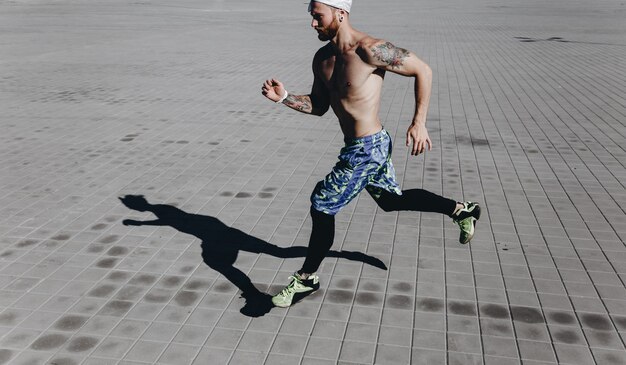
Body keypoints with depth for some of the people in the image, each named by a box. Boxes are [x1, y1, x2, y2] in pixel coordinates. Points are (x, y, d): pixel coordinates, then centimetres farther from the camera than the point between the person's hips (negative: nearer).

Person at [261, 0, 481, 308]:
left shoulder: (369, 50, -21)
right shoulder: (322, 59, 4)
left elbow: (423, 70, -14)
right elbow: (319, 106, 13)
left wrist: (419, 123, -16)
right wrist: (284, 97, -4)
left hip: (367, 148, -9)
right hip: (363, 146, 9)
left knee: (322, 206, -3)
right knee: (391, 199, 25)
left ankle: (306, 278, 16)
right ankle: (461, 210, 39)